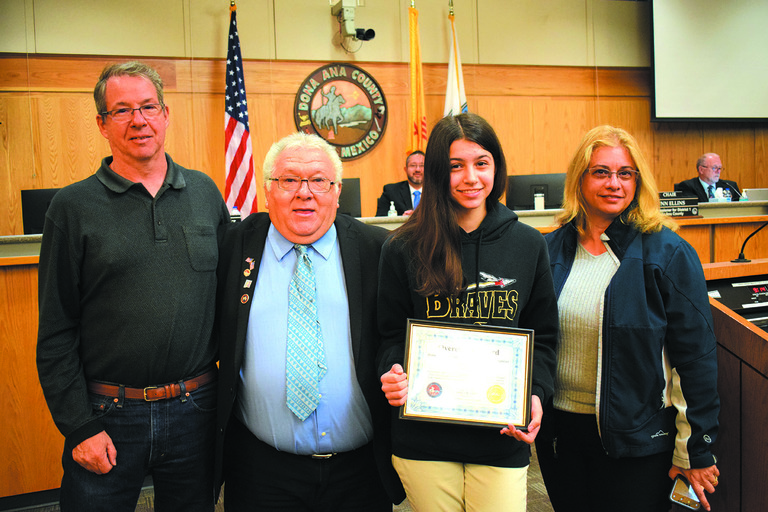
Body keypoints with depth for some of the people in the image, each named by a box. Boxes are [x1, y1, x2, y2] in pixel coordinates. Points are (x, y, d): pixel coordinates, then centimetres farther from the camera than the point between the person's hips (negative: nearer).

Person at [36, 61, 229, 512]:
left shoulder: (205, 192, 4)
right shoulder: (74, 206, -3)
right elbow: (56, 333, -3)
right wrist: (79, 427, -7)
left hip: (195, 407, 3)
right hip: (107, 414, -2)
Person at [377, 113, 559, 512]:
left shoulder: (529, 245, 3)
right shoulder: (403, 250, -2)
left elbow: (543, 336, 9)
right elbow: (390, 334, 4)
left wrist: (536, 395, -7)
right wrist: (392, 375, -17)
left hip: (502, 441, 1)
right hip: (423, 439, -1)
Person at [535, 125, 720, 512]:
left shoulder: (667, 253, -9)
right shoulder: (551, 250, 1)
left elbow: (696, 355, -8)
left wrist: (697, 451, -7)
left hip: (638, 439, -3)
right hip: (559, 431, 4)